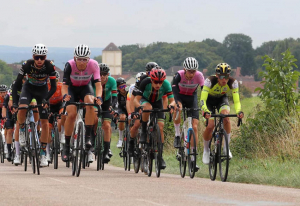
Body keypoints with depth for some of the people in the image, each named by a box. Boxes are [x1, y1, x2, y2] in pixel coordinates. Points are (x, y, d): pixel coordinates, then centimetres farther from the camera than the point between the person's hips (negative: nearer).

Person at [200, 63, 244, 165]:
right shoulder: (210, 81, -35)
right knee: (210, 125, -17)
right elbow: (203, 99, -37)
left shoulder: (233, 82, -28)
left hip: (222, 99, 1)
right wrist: (205, 111, -56)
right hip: (209, 99, -1)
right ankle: (206, 150, 8)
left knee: (226, 117, -29)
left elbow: (236, 100, -28)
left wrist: (239, 111, -48)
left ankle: (227, 147, -16)